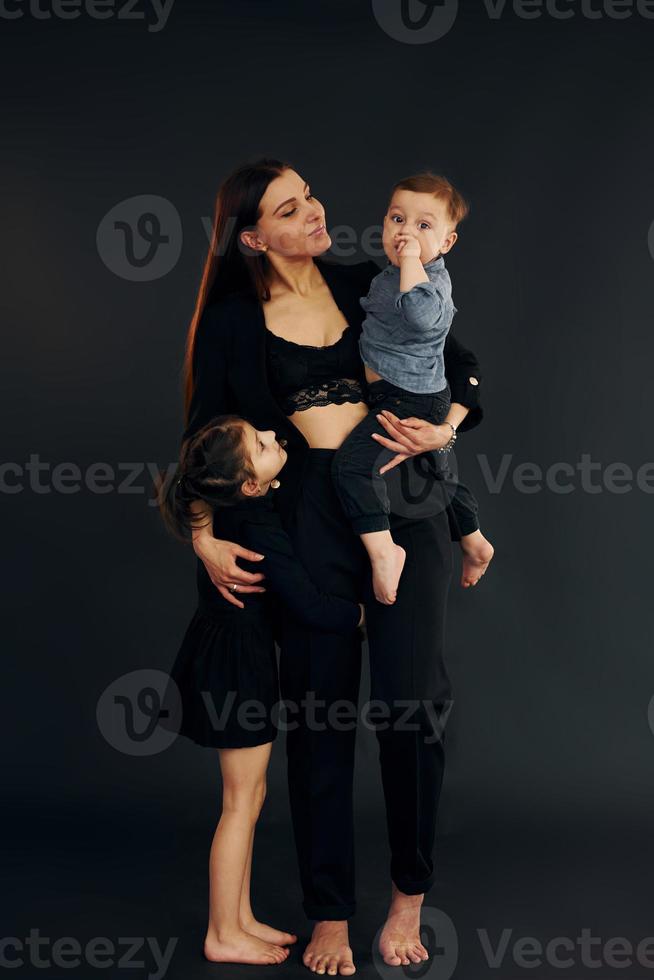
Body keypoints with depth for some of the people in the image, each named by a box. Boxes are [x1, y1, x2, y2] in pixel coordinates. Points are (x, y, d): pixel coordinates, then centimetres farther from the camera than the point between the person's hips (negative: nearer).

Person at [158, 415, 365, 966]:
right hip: (238, 659, -9)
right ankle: (224, 936, 15)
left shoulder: (239, 506, -1)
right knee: (242, 801, 2)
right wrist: (363, 614, -7)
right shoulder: (259, 526, -26)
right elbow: (310, 606, -24)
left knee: (250, 794, 17)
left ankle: (239, 919, 28)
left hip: (231, 651, 9)